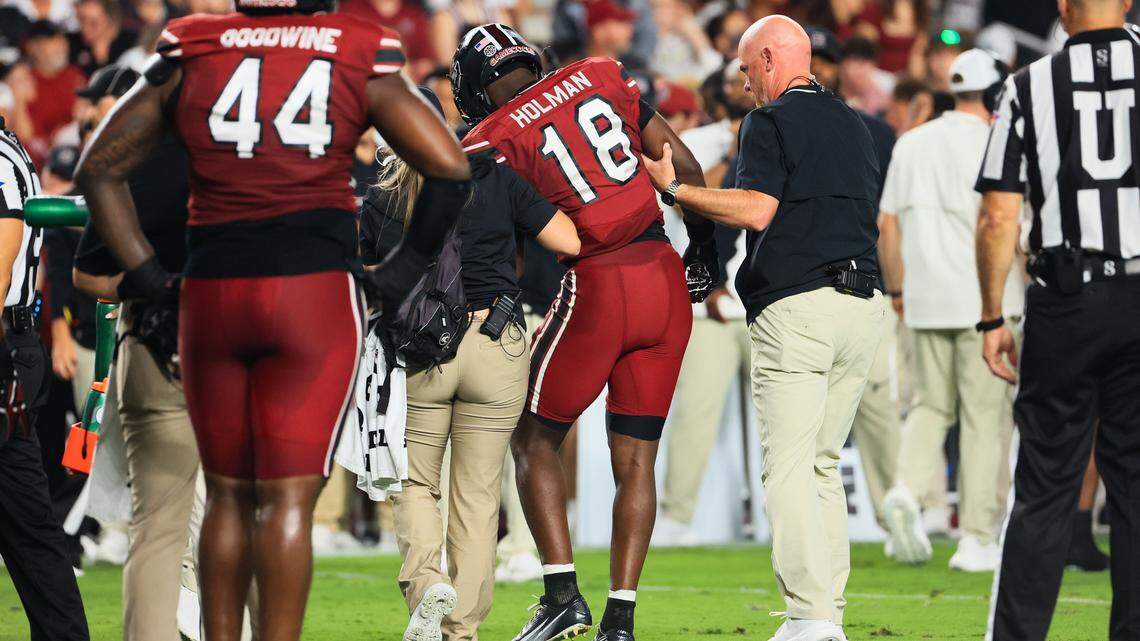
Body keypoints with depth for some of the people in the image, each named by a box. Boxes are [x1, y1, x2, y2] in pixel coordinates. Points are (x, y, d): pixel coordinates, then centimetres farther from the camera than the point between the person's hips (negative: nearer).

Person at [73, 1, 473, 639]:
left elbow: (101, 169, 11)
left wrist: (146, 274, 11)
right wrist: (404, 272, 6)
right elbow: (451, 171, -3)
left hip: (210, 293, 3)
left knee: (228, 493, 14)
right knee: (289, 497, -2)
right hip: (317, 292, -2)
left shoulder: (189, 57, 6)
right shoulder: (360, 63, 0)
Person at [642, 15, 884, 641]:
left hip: (797, 305, -8)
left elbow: (757, 210, -14)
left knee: (789, 467, -9)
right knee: (823, 463, 13)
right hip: (864, 302, 8)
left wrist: (674, 188, -6)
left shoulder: (771, 121, -4)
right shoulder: (854, 126, 20)